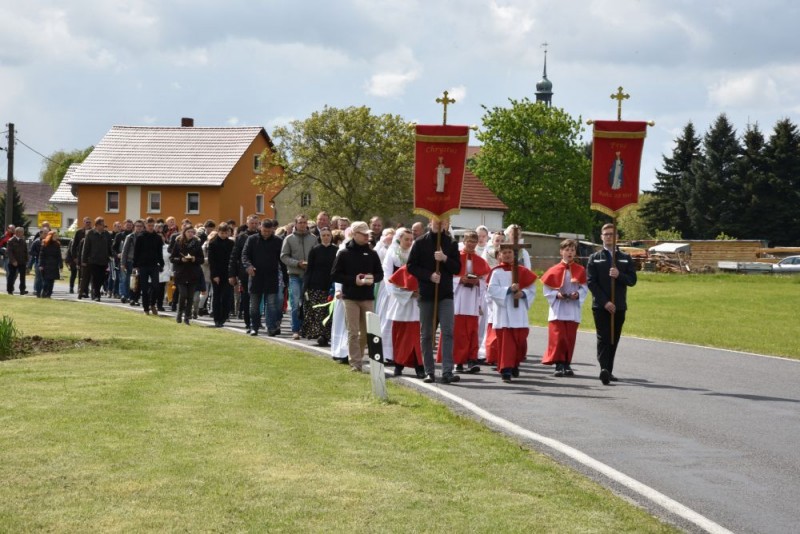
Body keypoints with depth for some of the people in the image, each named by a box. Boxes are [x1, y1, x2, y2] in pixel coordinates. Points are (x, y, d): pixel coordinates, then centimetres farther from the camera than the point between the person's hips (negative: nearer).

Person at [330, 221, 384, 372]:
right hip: (351, 297, -3)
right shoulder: (344, 254, -2)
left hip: (368, 297, 3)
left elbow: (380, 274, 13)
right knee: (353, 332, -4)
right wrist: (354, 280, -15)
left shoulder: (372, 254, 8)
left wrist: (372, 278, -10)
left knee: (367, 332, 5)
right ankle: (355, 363, -1)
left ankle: (357, 358, 21)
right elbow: (335, 275, -4)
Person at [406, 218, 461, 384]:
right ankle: (429, 372, 13)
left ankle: (447, 372, -17)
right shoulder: (420, 242, 2)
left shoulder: (451, 243, 6)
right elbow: (411, 266, -1)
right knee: (426, 334, 5)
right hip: (426, 294, 0)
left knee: (448, 332, -12)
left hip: (446, 294, 0)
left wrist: (445, 259, -15)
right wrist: (429, 275, -14)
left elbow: (457, 268, 3)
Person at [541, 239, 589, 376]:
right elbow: (546, 290, 1)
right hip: (558, 310, -1)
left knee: (570, 338, 3)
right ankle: (559, 364, -3)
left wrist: (577, 295, -15)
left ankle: (567, 364, 13)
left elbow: (584, 288, 3)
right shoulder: (554, 270, -1)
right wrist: (557, 295, -15)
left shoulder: (580, 270, 3)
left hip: (573, 310, 2)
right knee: (558, 337, -8)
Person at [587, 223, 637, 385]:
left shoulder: (625, 258, 12)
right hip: (600, 306, -3)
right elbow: (591, 282, -3)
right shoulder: (594, 258, 5)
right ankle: (604, 369, -25)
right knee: (603, 338, -13)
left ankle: (608, 371, 12)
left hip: (619, 306, 3)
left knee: (614, 339, 5)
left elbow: (632, 280, 5)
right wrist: (605, 302, -13)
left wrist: (619, 275, -16)